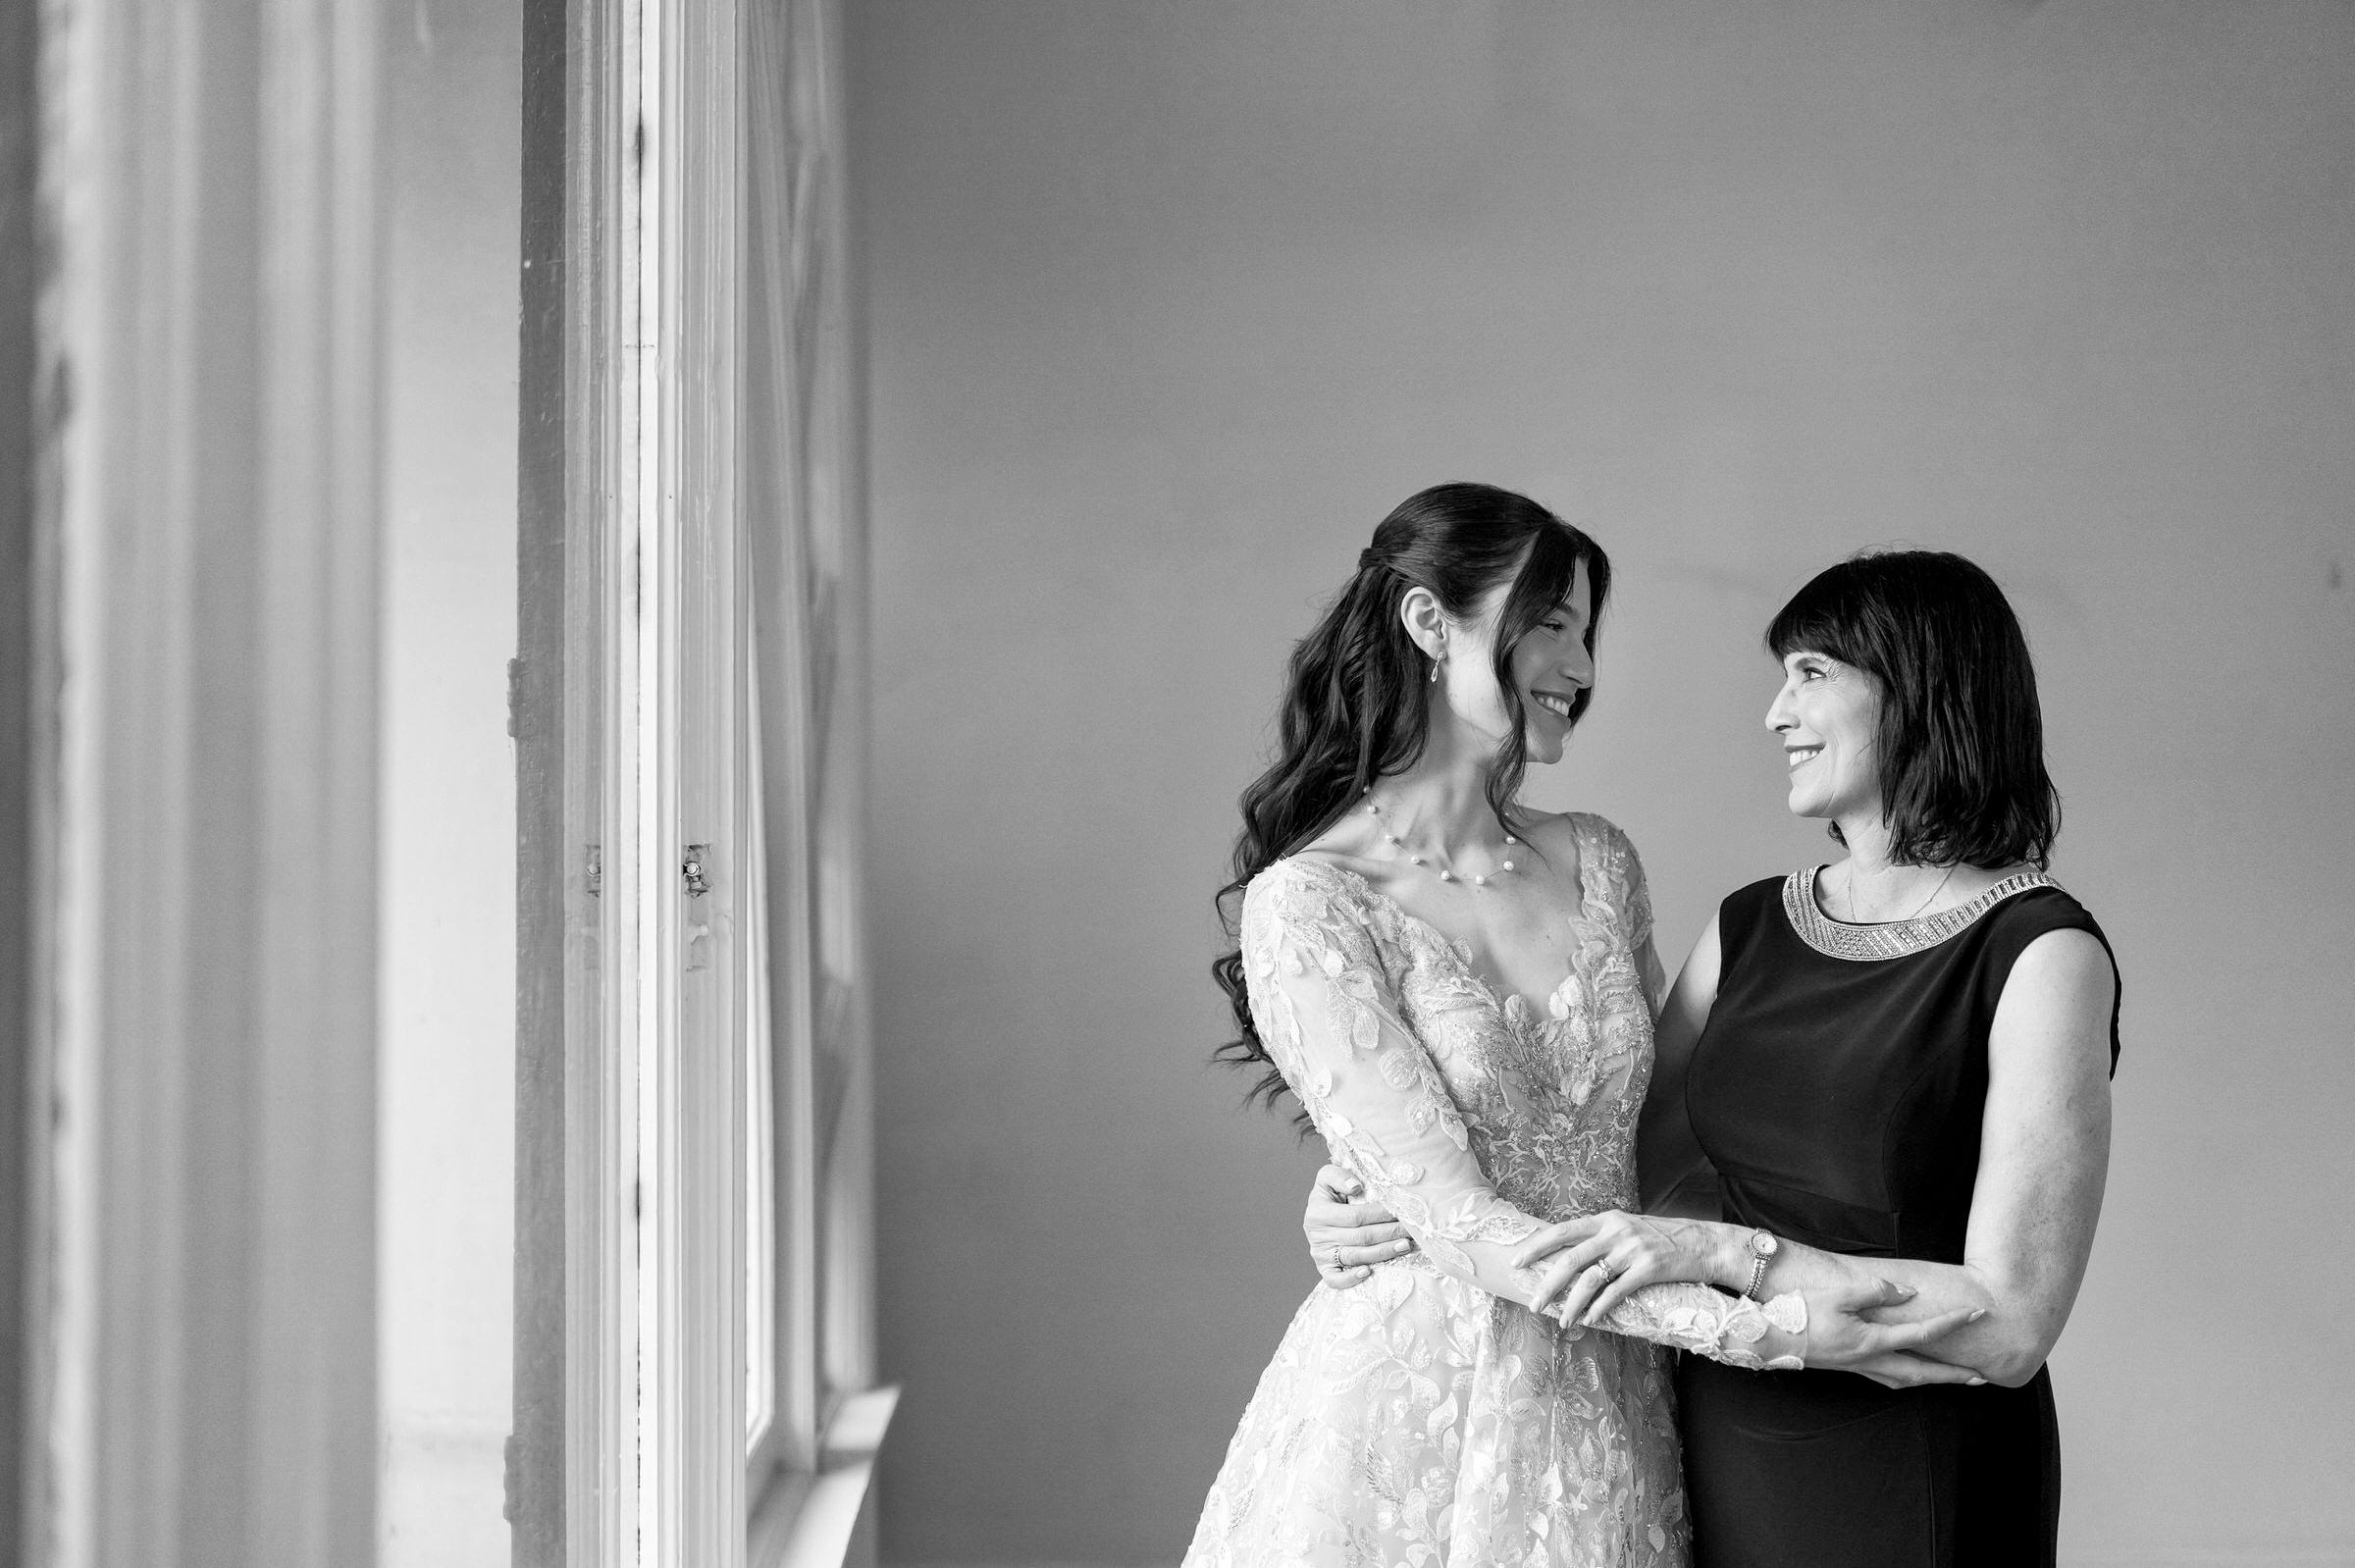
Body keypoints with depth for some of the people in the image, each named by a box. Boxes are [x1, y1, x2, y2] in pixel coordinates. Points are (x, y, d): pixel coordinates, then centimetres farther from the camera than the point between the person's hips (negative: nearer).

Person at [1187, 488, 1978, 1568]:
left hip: (1605, 1407, 5)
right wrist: (1756, 1331, -23)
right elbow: (1456, 1218, -18)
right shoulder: (1307, 901, -12)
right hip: (1409, 1416, -5)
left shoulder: (1597, 862, 6)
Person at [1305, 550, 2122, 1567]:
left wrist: (1727, 1252, -23)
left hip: (1911, 1486, -5)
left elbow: (2011, 1328, -19)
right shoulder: (1749, 929, 6)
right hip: (1719, 1464, 6)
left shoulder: (2040, 954, -13)